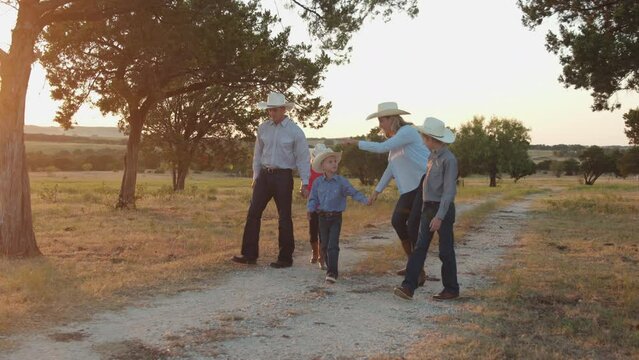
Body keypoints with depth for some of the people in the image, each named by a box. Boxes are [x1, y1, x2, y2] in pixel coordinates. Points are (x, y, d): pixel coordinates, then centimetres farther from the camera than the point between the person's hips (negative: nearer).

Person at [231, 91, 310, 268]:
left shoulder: (295, 131, -6)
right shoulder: (263, 128, 6)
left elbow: (303, 158, -4)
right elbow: (258, 154, 15)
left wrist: (305, 183, -7)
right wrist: (255, 176, 13)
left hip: (283, 176, -4)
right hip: (264, 174, 5)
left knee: (284, 217, 1)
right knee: (253, 213, 1)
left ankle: (285, 258, 10)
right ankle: (250, 254, 7)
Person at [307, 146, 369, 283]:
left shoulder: (341, 181, -5)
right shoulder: (318, 182, 0)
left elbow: (353, 192, -4)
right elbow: (313, 198, 3)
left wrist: (364, 200, -17)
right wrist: (310, 209, -14)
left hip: (336, 217, -3)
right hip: (323, 217, 3)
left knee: (333, 245, -11)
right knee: (324, 245, 11)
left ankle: (332, 272, -13)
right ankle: (330, 268, 27)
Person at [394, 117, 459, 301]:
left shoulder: (449, 159, -14)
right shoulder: (432, 156, 12)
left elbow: (449, 191, -19)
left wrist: (439, 216, -23)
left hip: (443, 209, -7)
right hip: (428, 208, 7)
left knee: (445, 251, 3)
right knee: (419, 247, -2)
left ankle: (451, 289, 17)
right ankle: (408, 287, -7)